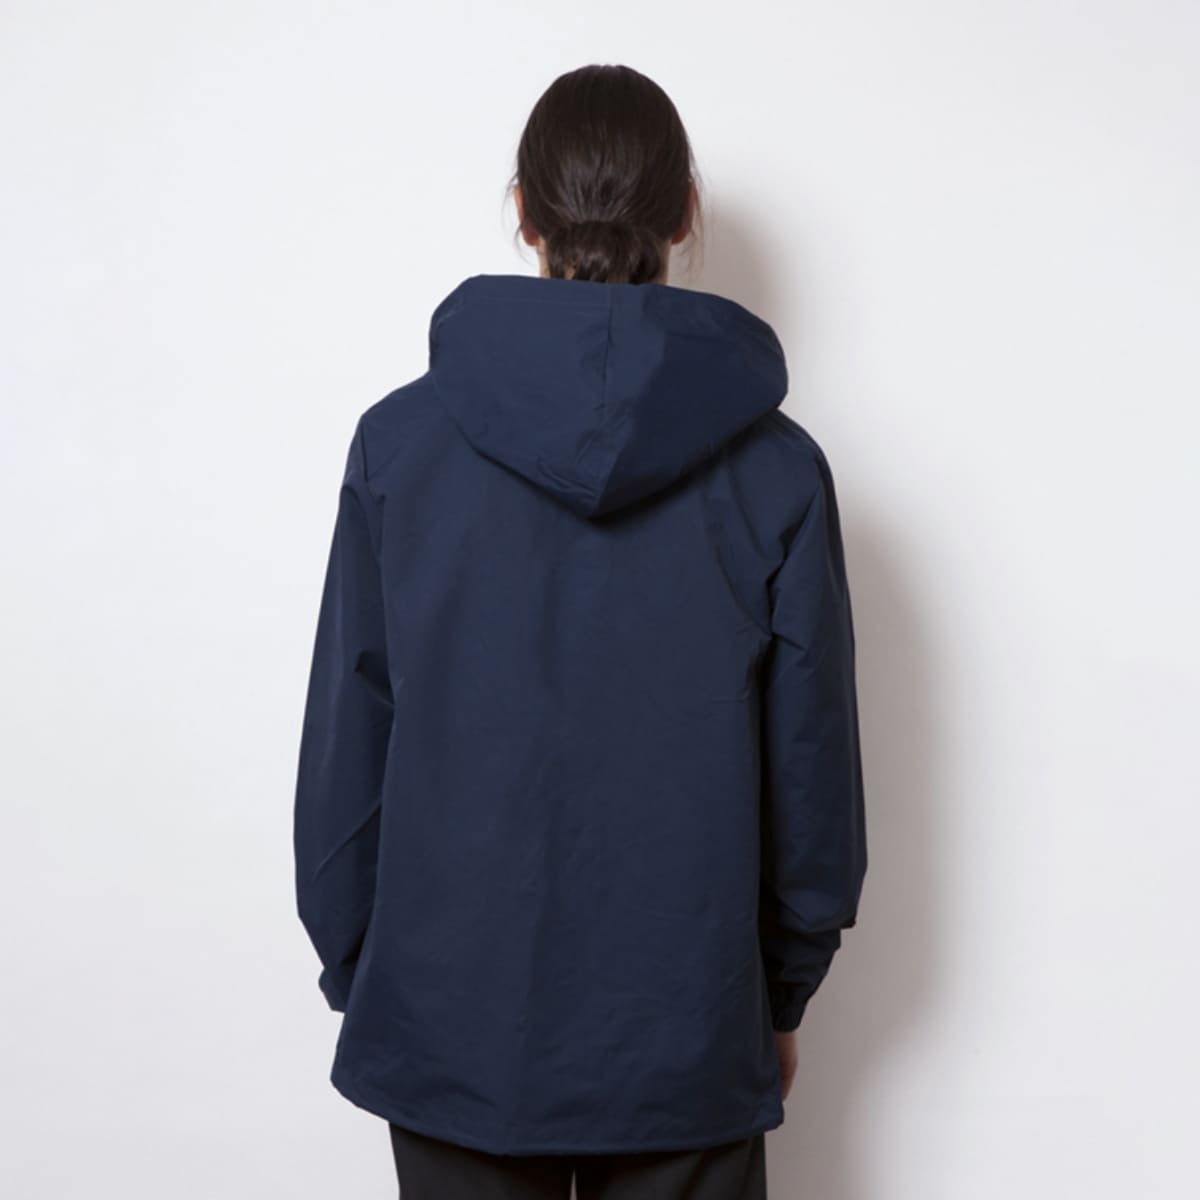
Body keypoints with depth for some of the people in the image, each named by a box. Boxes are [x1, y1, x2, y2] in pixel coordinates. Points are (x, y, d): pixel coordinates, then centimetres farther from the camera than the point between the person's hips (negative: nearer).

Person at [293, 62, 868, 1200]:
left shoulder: (401, 440, -8)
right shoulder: (777, 468, -8)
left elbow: (343, 746, -3)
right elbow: (813, 767, -2)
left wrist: (353, 971, 10)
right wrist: (784, 996, 12)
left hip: (451, 1013, 1)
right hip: (687, 1025, 0)